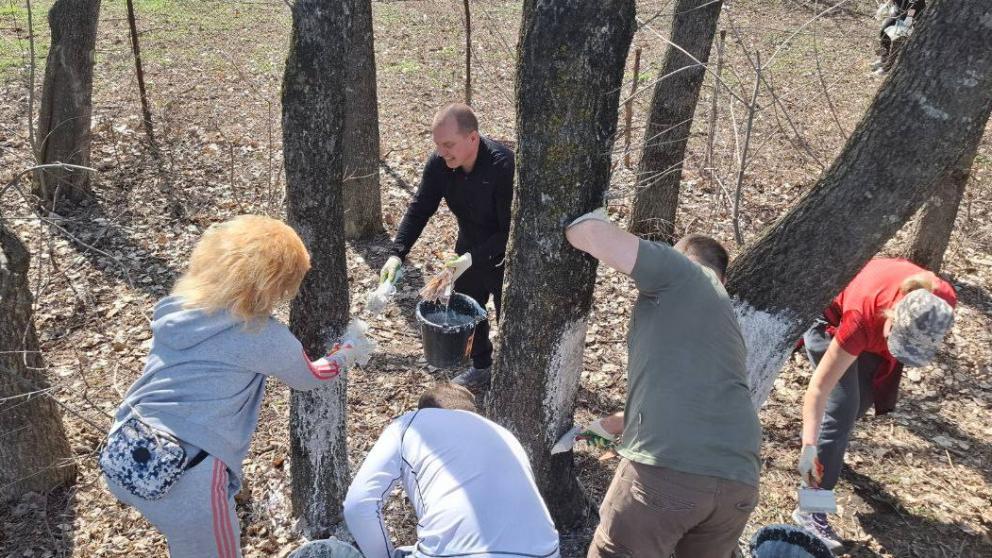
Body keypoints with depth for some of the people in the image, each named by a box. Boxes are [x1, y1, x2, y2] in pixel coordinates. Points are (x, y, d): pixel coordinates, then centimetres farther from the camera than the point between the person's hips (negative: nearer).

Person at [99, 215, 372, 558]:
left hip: (121, 457, 7)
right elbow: (308, 378, 9)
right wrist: (348, 351, 26)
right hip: (184, 479, -6)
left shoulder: (178, 306, 5)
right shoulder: (262, 336, -11)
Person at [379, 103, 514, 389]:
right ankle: (482, 367, 41)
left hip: (505, 255, -6)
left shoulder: (503, 165, -33)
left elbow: (511, 229, -29)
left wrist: (474, 258, -37)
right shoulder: (439, 163, -16)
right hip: (469, 249, 6)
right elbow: (419, 209, -11)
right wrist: (397, 253, -23)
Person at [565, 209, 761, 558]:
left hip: (667, 468, -8)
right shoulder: (723, 313, 31)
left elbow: (592, 232, -1)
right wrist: (606, 425, 48)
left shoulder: (679, 270, 9)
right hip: (738, 481, 8)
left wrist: (576, 223, 23)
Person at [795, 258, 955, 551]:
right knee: (842, 409, -15)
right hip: (833, 321, -6)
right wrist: (809, 446, -49)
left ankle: (832, 445, 50)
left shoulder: (943, 300, -33)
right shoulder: (862, 319, -46)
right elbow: (819, 388, -43)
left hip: (875, 326, 6)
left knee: (863, 398, 18)